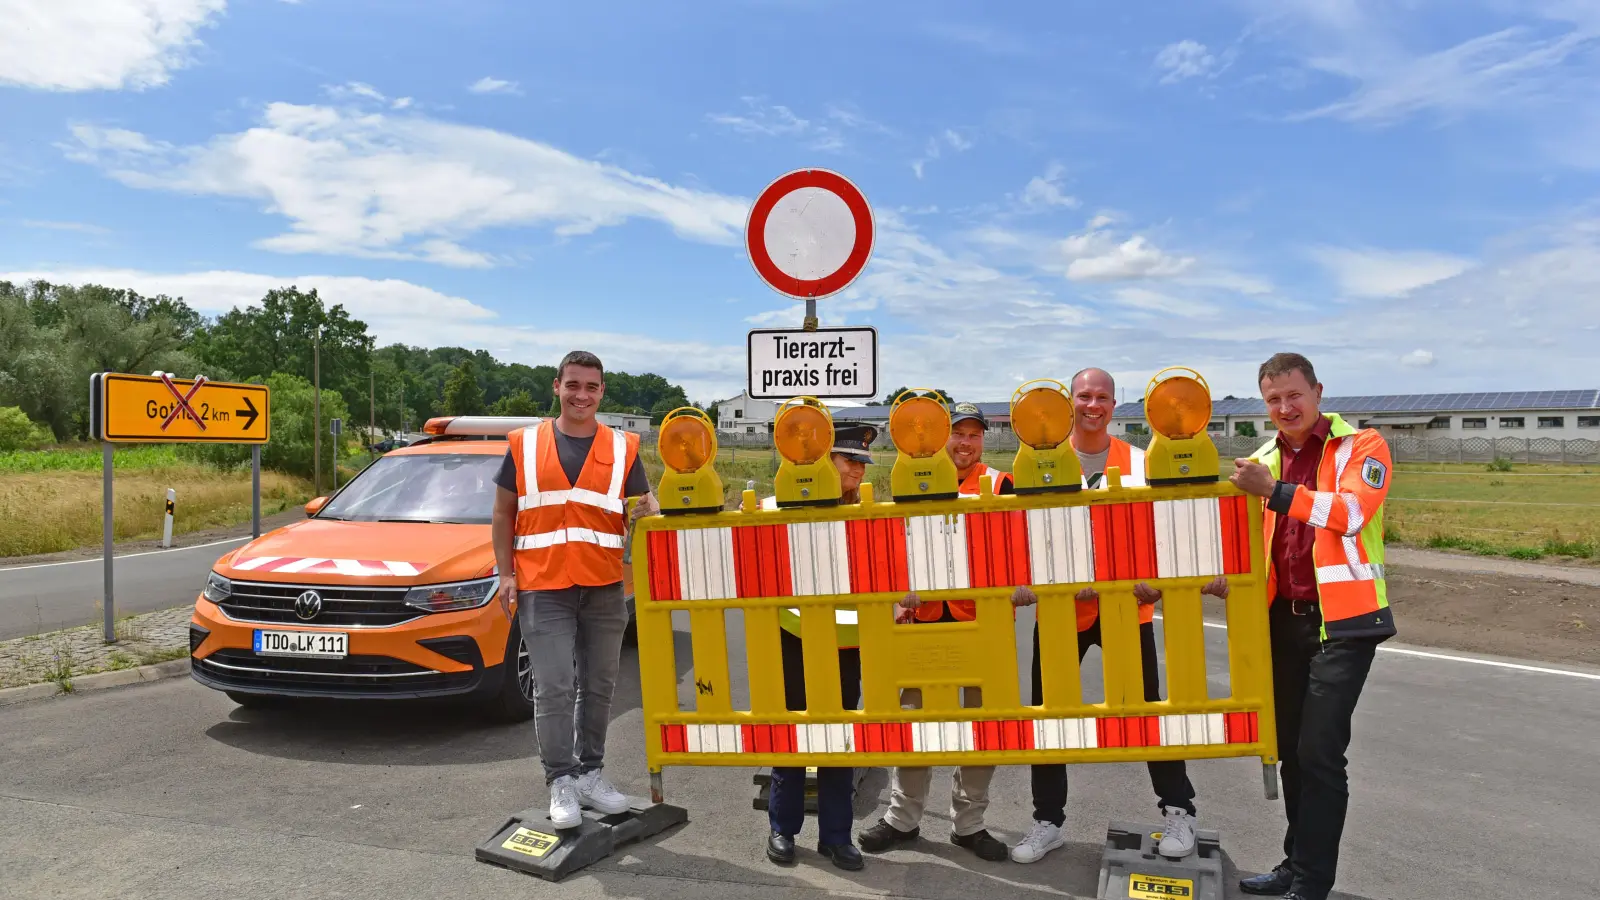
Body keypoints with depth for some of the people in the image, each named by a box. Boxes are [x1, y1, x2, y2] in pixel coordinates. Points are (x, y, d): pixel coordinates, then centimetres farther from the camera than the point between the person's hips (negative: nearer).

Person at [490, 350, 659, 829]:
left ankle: (591, 772, 25)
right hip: (542, 587, -2)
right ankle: (561, 782, 7)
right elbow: (503, 514, 9)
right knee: (554, 688, -5)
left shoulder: (622, 448, 6)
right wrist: (506, 574, 1)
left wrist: (646, 511, -15)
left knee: (599, 685, 10)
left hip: (604, 587, 2)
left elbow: (644, 503, 10)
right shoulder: (525, 444, 4)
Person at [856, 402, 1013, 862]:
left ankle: (969, 822, 24)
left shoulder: (999, 484, 0)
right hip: (926, 618, 2)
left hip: (982, 619, -1)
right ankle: (903, 817, 24)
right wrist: (902, 592, -2)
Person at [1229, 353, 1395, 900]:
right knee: (1291, 747, 13)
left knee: (1319, 752, -7)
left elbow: (1352, 511, -24)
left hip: (1343, 619, -6)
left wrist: (1277, 491, -31)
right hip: (1284, 617, 6)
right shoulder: (1263, 461, 10)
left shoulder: (1361, 446, -6)